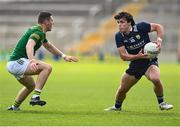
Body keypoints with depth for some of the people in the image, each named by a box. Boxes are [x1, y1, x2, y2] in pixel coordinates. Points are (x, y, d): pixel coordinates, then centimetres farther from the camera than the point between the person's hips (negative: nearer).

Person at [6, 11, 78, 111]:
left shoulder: (41, 33, 16)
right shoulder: (38, 32, -16)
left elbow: (49, 46, 33)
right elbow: (29, 46, -36)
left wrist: (64, 56, 26)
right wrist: (32, 61, -53)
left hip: (12, 64, 11)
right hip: (17, 62, -11)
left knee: (31, 86, 31)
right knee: (47, 67, -24)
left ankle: (15, 107, 36)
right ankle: (35, 97, -28)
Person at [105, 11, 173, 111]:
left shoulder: (140, 27, -18)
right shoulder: (119, 36, -10)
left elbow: (158, 27, -6)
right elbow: (123, 56, -12)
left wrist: (159, 40, -23)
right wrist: (138, 56, -28)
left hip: (149, 61, -4)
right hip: (135, 65, 4)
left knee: (155, 79, -34)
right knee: (122, 89, 6)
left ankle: (161, 103, -10)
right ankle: (117, 107, 39)